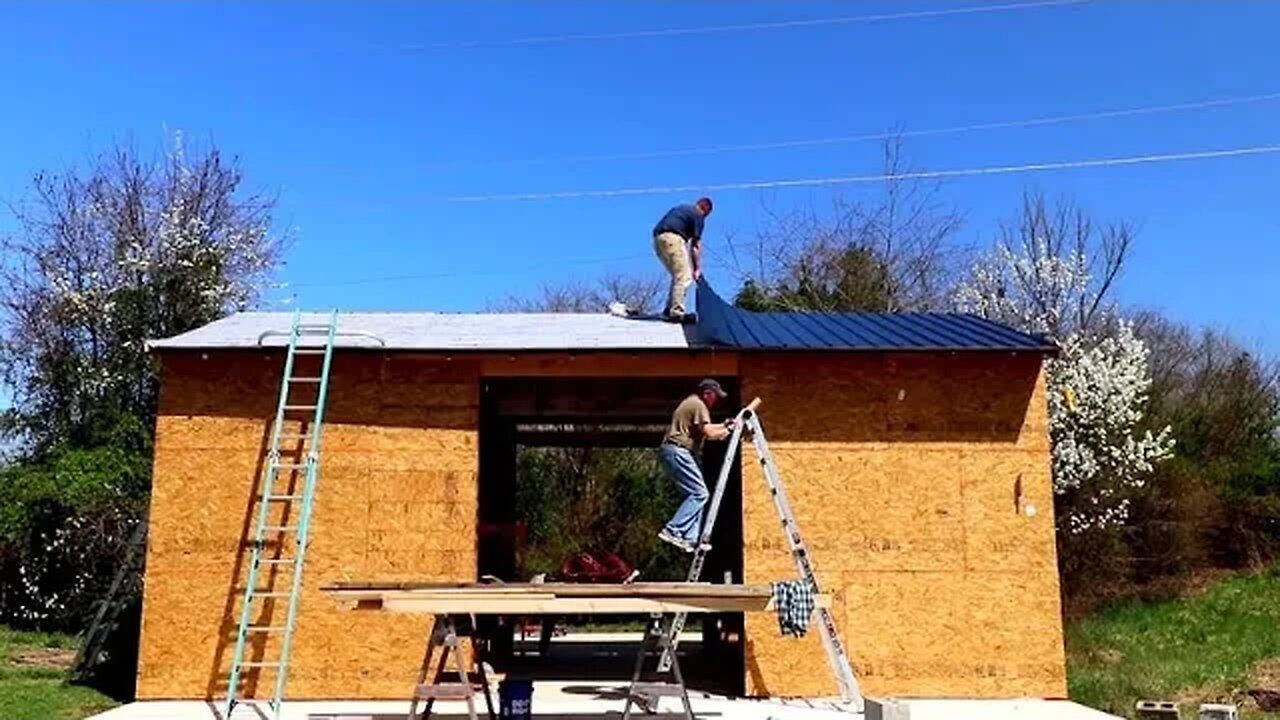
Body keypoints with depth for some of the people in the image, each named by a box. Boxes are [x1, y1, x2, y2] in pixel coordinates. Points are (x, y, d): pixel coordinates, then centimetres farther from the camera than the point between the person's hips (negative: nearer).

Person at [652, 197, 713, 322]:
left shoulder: (681, 208, 31)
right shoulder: (698, 216, 6)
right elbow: (695, 245, 3)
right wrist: (697, 268, 7)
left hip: (658, 239, 9)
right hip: (672, 238, -9)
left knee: (678, 275, 18)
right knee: (685, 276, -8)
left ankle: (669, 309, 14)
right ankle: (676, 312, -18)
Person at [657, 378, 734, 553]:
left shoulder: (691, 403, 24)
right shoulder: (698, 405, -8)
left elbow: (703, 429, 33)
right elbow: (709, 433, -16)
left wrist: (724, 425, 23)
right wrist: (727, 431, 0)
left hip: (670, 451, 11)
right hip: (677, 451, -11)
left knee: (693, 494, 9)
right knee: (699, 493, -12)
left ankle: (689, 538, 4)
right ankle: (672, 531, -17)